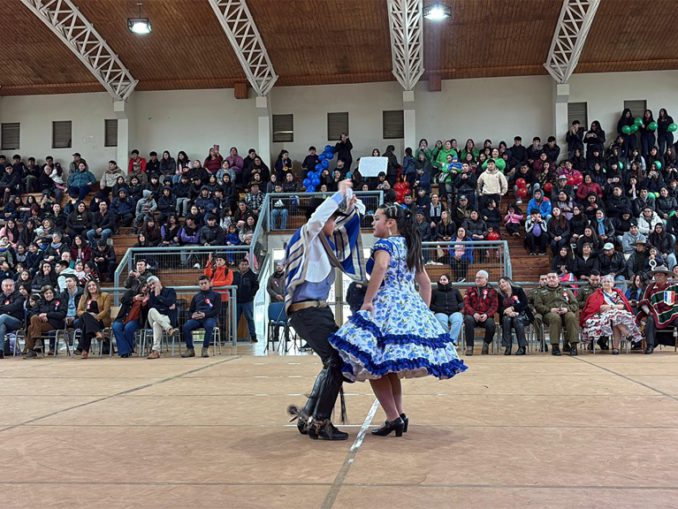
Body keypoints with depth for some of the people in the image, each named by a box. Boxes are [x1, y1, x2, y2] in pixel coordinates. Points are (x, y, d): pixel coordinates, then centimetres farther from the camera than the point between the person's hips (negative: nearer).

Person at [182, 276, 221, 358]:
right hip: (197, 319, 3)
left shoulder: (215, 295, 10)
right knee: (186, 326, -27)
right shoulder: (196, 297, 22)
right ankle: (190, 349, -14)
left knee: (209, 326, -39)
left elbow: (217, 311, -2)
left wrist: (205, 314, -18)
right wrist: (192, 315, -8)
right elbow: (190, 311, 18)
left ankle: (205, 348, -26)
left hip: (210, 318, -3)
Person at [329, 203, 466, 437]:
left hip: (388, 306, -8)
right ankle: (399, 414, 8)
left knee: (373, 364, -5)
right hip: (412, 306, 9)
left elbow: (381, 266, -26)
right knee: (388, 367, 15)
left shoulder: (384, 244, -4)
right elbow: (425, 282, 23)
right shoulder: (411, 247, 22)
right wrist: (424, 310, 23)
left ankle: (393, 417, -10)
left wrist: (367, 300, -22)